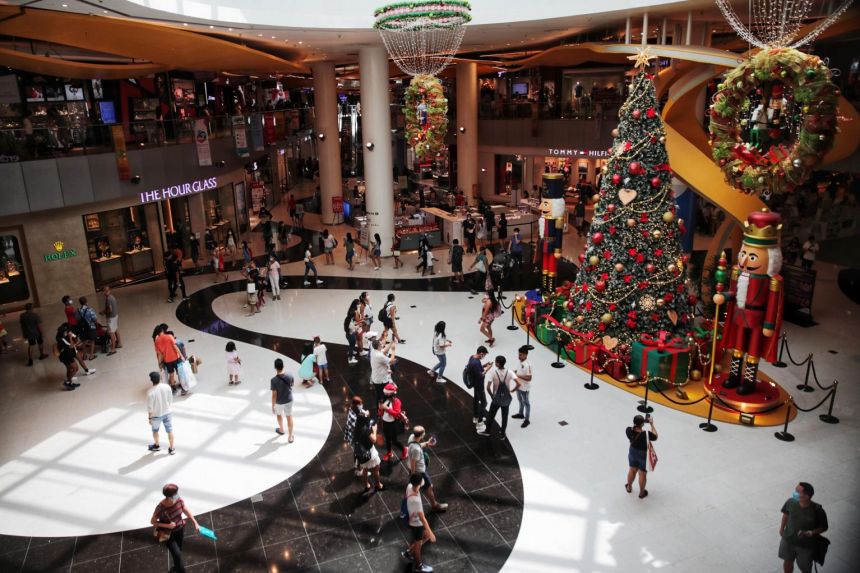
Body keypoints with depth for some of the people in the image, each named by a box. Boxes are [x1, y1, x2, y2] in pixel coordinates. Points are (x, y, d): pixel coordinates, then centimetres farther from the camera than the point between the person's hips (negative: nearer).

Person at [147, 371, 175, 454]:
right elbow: (171, 400, -1)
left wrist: (150, 418, -4)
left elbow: (150, 407, -18)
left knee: (155, 430, 24)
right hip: (168, 413, 3)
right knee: (170, 430, 15)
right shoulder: (167, 387, -15)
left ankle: (156, 446, 45)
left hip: (156, 415, -3)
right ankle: (171, 449, 25)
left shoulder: (150, 392, -26)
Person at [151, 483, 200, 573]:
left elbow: (187, 511, -7)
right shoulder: (160, 508, -32)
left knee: (178, 550, 25)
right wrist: (167, 525, -27)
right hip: (169, 534, -5)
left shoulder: (179, 500, -21)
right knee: (177, 553, -7)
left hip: (180, 529, 5)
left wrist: (195, 523, -9)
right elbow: (152, 521, -17)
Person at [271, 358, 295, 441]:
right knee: (289, 417, 15)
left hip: (279, 402, -2)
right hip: (289, 400, 2)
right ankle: (290, 437, 22)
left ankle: (281, 430, 48)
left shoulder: (274, 380, -28)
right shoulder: (290, 376, -19)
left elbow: (274, 395, -21)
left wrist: (273, 406, -9)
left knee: (279, 414, 27)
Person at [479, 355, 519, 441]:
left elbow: (488, 388, -20)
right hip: (506, 399, 2)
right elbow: (518, 384, -19)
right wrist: (512, 390, -2)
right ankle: (502, 434, 27)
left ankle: (487, 431, 36)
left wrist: (492, 396, -3)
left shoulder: (493, 372, -18)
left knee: (491, 415, 19)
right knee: (504, 416, 17)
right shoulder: (509, 372, -12)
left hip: (496, 399, -2)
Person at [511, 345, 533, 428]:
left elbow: (529, 378, -28)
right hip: (519, 385, 9)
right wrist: (515, 371, -3)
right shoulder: (521, 361, -5)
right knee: (520, 400, 27)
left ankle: (526, 420, 23)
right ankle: (521, 414, 47)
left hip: (524, 387, -9)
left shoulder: (527, 365, -31)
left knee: (526, 403, 8)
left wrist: (518, 376, -29)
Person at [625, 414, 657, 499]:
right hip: (644, 455, -4)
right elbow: (655, 436, -14)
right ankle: (642, 493, 39)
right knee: (642, 474, 18)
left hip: (633, 452, 4)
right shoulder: (646, 434, -35)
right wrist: (651, 424, -10)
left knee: (632, 470, 28)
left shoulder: (629, 430, -24)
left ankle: (629, 487, 51)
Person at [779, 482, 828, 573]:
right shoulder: (791, 502, -20)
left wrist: (810, 533, -30)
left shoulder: (817, 510, -30)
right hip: (788, 540, 3)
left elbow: (823, 528, -14)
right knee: (787, 561, 25)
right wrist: (782, 528, 10)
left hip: (806, 545, -3)